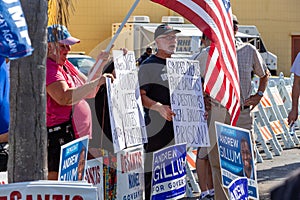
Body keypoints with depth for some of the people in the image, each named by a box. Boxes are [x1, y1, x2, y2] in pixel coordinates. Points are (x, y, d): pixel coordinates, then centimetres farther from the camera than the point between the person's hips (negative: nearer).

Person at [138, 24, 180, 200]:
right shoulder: (149, 66, -6)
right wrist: (159, 107, -28)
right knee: (150, 172, -8)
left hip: (178, 125, 7)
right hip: (157, 127, -7)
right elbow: (140, 96, -14)